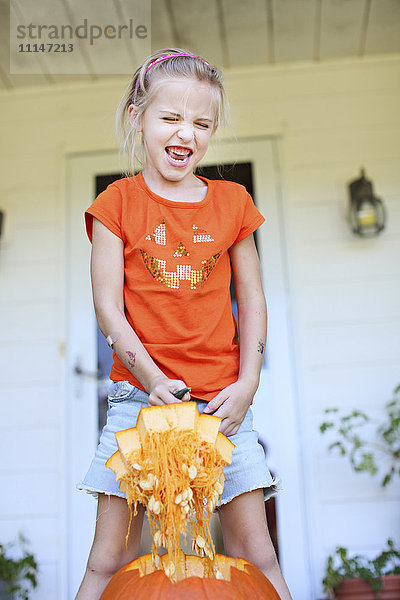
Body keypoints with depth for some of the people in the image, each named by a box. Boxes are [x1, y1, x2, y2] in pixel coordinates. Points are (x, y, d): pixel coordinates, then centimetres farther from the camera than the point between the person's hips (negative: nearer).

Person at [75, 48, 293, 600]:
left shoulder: (232, 202, 9)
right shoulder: (117, 203, 2)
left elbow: (253, 299, 9)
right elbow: (108, 306, -3)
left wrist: (247, 383, -2)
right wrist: (152, 378, -14)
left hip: (223, 399, 2)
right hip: (139, 393, -1)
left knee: (254, 553, 7)